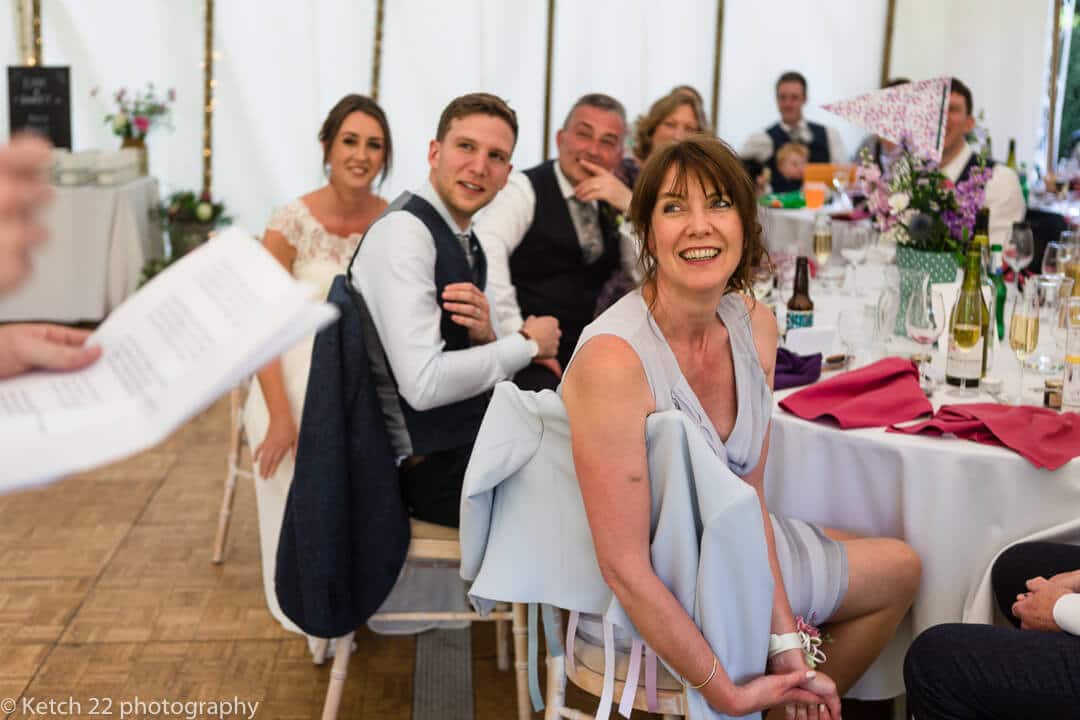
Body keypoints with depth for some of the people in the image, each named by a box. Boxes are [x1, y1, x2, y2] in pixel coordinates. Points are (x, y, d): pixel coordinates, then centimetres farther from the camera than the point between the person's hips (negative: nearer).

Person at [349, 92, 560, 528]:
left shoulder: (469, 246, 9)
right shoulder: (404, 232, -17)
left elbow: (490, 372, 13)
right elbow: (423, 384, -26)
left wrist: (487, 337, -11)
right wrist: (528, 343, -13)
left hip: (471, 445, 8)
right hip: (432, 467, -8)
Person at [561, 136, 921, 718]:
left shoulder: (755, 326, -9)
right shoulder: (613, 359, -32)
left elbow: (749, 494, -3)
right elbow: (626, 569, -30)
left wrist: (785, 640, -9)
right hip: (650, 602, -7)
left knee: (900, 566, 20)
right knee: (898, 568, 9)